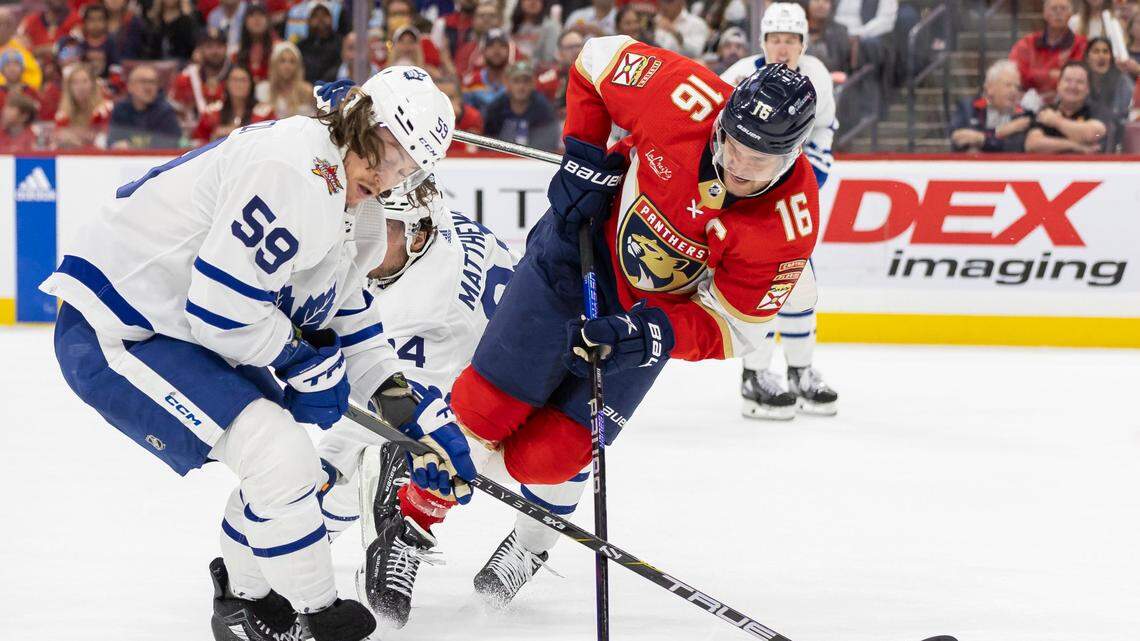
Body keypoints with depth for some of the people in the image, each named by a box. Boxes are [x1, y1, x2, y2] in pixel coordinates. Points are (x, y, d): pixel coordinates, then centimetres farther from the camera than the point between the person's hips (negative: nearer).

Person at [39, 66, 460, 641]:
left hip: (181, 328, 11)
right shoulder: (291, 170, -25)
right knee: (277, 454, -18)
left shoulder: (344, 205, 9)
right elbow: (221, 303, -28)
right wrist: (304, 361, -13)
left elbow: (348, 322, 19)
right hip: (111, 337, -11)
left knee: (286, 460, 16)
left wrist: (409, 409, 8)